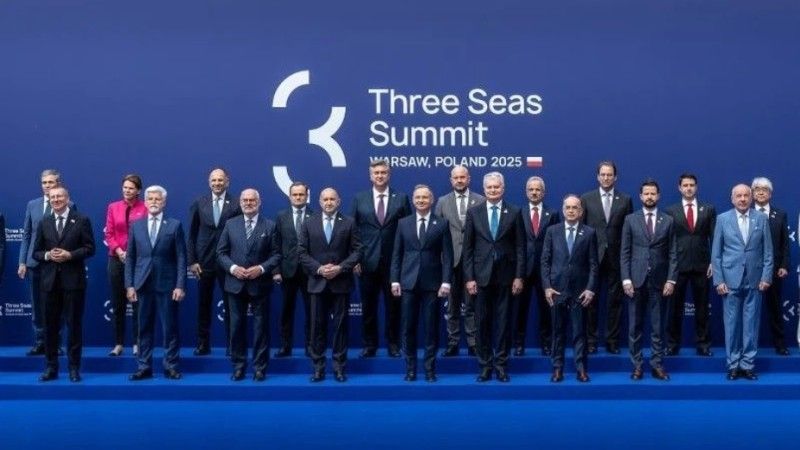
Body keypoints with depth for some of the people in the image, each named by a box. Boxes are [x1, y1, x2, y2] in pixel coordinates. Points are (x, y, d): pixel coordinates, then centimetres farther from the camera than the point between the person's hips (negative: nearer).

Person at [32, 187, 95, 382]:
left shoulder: (82, 220, 1)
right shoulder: (44, 222, 11)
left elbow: (89, 248, -3)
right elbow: (36, 251, 10)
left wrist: (70, 255, -16)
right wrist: (47, 255, -10)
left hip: (73, 280, -3)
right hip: (49, 280, 3)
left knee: (74, 324, 1)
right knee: (50, 325, 6)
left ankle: (74, 368, 8)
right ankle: (51, 367, 14)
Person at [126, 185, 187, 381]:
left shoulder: (175, 225, 1)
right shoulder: (136, 226, 9)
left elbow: (181, 258, -2)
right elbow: (130, 258, 9)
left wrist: (180, 286, -9)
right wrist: (129, 285, 1)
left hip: (167, 284, -2)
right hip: (143, 284, 2)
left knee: (170, 328, 2)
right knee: (144, 328, 6)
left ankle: (171, 366, 10)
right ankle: (144, 367, 13)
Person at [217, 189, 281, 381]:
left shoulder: (270, 226, 1)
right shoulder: (230, 224, 7)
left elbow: (276, 255, -2)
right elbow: (221, 252, 6)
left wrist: (261, 268, -16)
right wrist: (232, 268, -11)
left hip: (260, 284, -2)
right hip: (236, 284, 2)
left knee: (261, 326, 3)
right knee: (237, 326, 7)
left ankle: (260, 367, 11)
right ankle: (238, 366, 17)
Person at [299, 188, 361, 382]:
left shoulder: (349, 223, 4)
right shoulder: (309, 224, 7)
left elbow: (356, 251, 0)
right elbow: (302, 252, 3)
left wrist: (340, 268, -13)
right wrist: (318, 269, -11)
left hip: (341, 282, -1)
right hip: (317, 282, 1)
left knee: (340, 324, 3)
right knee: (318, 325, 3)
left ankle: (339, 366, 9)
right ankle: (318, 366, 9)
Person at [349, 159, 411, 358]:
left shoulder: (401, 198, 3)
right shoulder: (359, 199, 5)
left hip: (394, 262, -1)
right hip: (367, 262, 1)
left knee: (393, 305, 6)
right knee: (368, 306, 7)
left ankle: (393, 343, 18)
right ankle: (369, 344, 17)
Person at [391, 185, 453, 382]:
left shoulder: (442, 224, 3)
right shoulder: (403, 223, 8)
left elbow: (447, 255, 0)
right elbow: (397, 254, 8)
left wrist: (446, 281, -8)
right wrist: (395, 280, 1)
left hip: (432, 283, -1)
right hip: (409, 282, 1)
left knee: (431, 328, 2)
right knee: (408, 327, 4)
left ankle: (430, 369, 10)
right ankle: (410, 368, 13)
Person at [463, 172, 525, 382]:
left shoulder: (514, 213, 2)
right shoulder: (473, 212, 4)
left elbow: (520, 247, 2)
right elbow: (468, 248, 3)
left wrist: (519, 276, -4)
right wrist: (469, 277, -3)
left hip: (505, 275, -1)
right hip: (481, 275, 1)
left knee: (503, 321, 3)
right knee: (483, 322, 4)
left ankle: (501, 365, 12)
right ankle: (485, 365, 13)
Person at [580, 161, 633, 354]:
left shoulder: (625, 200, 5)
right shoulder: (586, 199, 4)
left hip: (616, 257, 0)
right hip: (592, 256, 0)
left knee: (615, 300, 4)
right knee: (591, 300, 3)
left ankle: (612, 341, 12)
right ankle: (590, 341, 10)